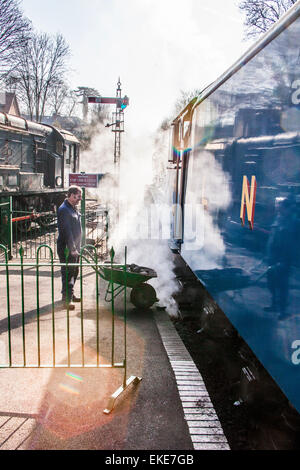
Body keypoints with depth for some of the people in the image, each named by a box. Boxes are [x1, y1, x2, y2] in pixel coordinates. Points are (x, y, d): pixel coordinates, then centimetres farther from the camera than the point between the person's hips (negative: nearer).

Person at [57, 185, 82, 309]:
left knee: (74, 272, 18)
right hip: (66, 248, -10)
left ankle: (70, 294, 31)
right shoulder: (64, 210, -16)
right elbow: (66, 231, -21)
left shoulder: (74, 208, 15)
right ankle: (66, 300, 2)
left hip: (74, 247, 10)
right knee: (67, 273, -4)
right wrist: (72, 249, -23)